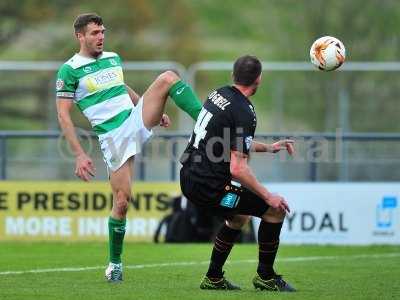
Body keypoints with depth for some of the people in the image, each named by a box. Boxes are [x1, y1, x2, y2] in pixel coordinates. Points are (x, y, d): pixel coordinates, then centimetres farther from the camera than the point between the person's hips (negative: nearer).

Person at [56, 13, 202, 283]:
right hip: (113, 136, -4)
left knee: (168, 78, -17)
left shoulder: (113, 58, 14)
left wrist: (156, 110, 26)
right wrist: (79, 155, -15)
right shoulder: (70, 70, -5)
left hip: (136, 119, 4)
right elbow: (64, 116, -8)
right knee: (122, 200, -7)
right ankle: (115, 263, 11)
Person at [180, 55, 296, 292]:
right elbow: (237, 168, -23)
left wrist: (268, 148, 26)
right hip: (209, 186, -9)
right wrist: (268, 196, -15)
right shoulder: (244, 113, -18)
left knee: (240, 216, 31)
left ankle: (213, 279, 31)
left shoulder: (220, 94, 9)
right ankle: (265, 277, 11)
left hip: (189, 178, 9)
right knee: (275, 210, -1)